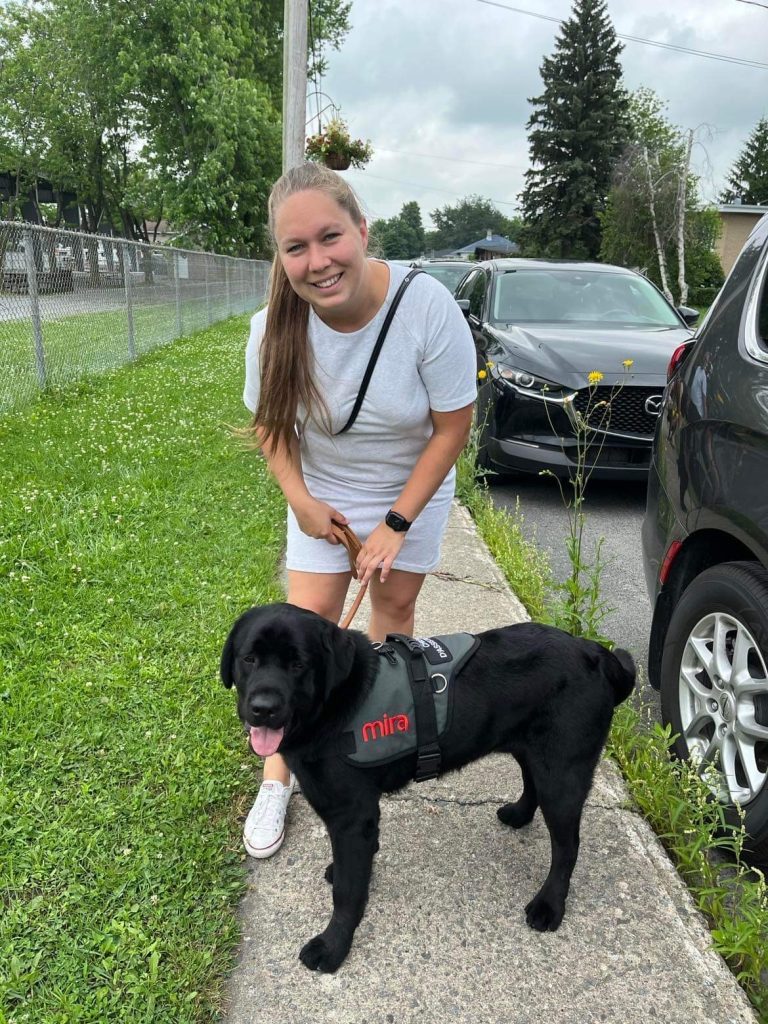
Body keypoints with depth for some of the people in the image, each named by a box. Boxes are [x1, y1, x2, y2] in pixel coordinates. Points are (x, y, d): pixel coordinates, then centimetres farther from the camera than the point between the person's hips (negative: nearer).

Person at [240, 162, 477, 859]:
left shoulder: (428, 307, -30)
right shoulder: (275, 328, -23)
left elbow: (452, 427, -20)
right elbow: (270, 422, -4)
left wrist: (397, 524, -18)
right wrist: (300, 499, -17)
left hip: (414, 489, 0)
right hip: (324, 494, 1)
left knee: (395, 603, 11)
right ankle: (278, 777, 10)